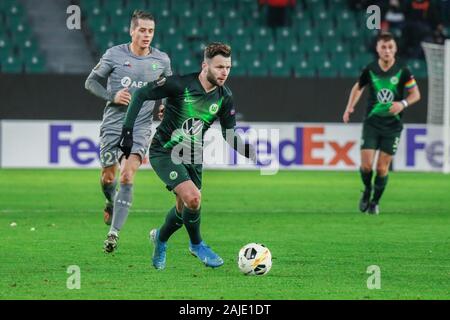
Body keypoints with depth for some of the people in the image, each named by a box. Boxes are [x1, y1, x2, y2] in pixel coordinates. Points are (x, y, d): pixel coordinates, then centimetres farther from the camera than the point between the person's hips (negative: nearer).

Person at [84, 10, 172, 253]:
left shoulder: (161, 60, 4)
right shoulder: (114, 55, -3)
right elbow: (91, 82, 4)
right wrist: (112, 97, -12)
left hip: (140, 128, 0)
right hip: (112, 126, 0)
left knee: (127, 176, -17)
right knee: (107, 177, 5)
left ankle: (114, 232, -17)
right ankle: (112, 203, 42)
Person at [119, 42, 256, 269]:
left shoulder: (224, 97, -5)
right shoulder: (179, 84, -21)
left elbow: (229, 135, 3)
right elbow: (141, 94, -12)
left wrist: (252, 152, -13)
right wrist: (128, 130, -15)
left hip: (192, 157, 6)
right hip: (164, 153, -6)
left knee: (184, 209, 10)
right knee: (193, 197, -23)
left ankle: (160, 238, 42)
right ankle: (196, 244, 1)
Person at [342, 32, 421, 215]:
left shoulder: (402, 71, -8)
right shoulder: (370, 70, -3)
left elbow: (416, 94, 1)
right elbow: (358, 88, 16)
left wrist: (403, 104, -18)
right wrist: (350, 108, 6)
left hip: (393, 124, -1)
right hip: (372, 122, 1)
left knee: (382, 167, 0)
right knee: (366, 165, -9)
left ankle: (375, 201, 19)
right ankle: (367, 190, 22)